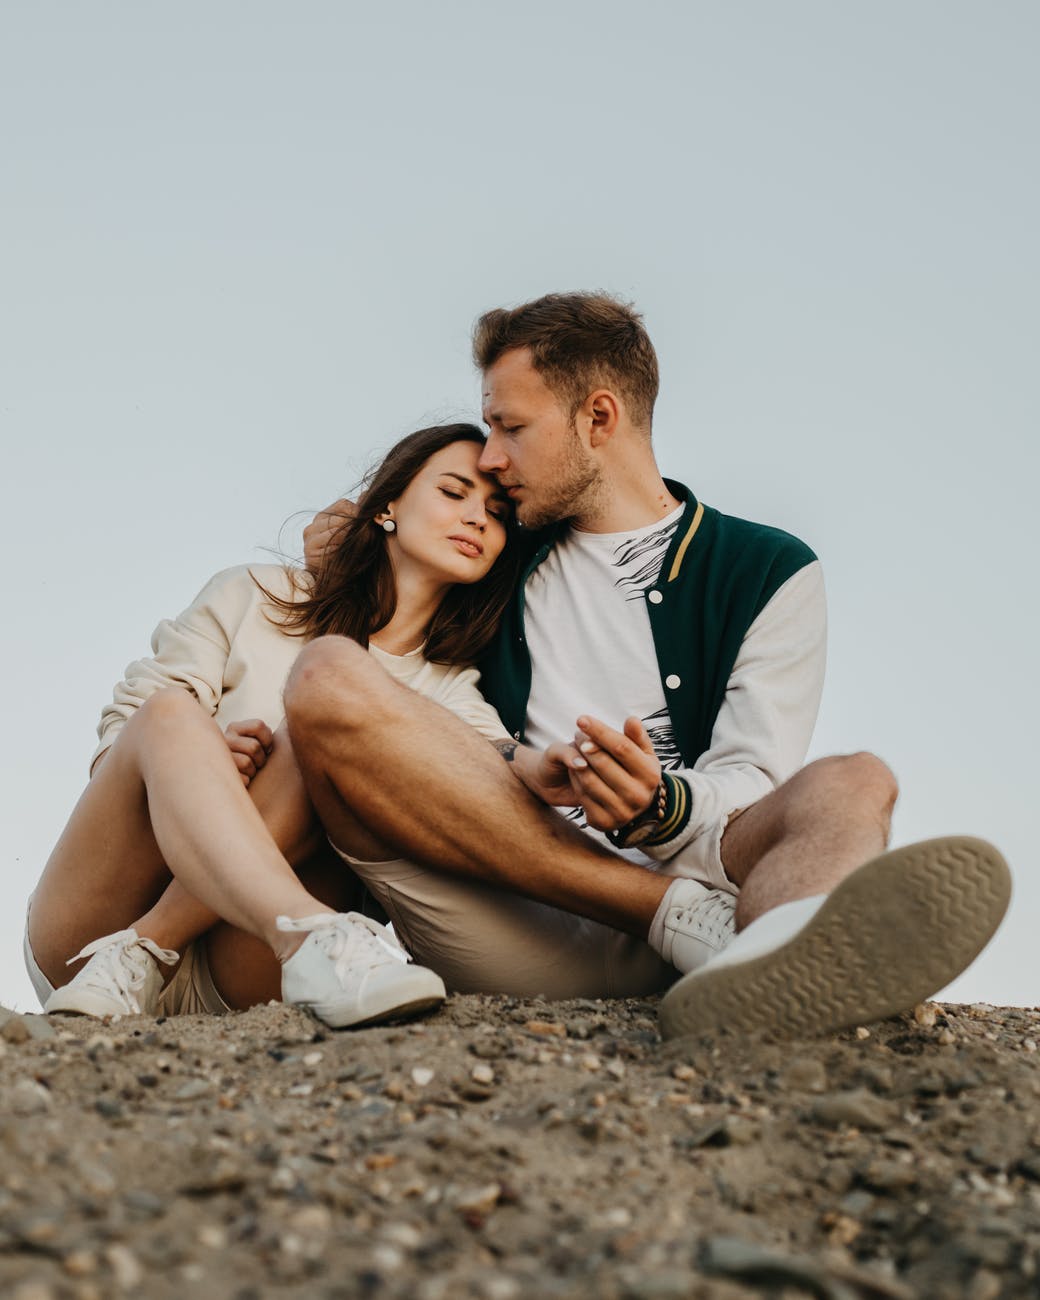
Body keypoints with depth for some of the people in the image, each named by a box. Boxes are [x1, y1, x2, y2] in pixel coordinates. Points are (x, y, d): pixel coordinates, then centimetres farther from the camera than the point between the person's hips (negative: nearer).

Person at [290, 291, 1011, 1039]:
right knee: (328, 676, -22)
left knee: (853, 784, -28)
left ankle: (760, 971, -66)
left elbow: (749, 788, 1)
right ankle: (696, 919, -31)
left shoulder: (770, 572, 15)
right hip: (505, 909, 2)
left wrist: (660, 808, -21)